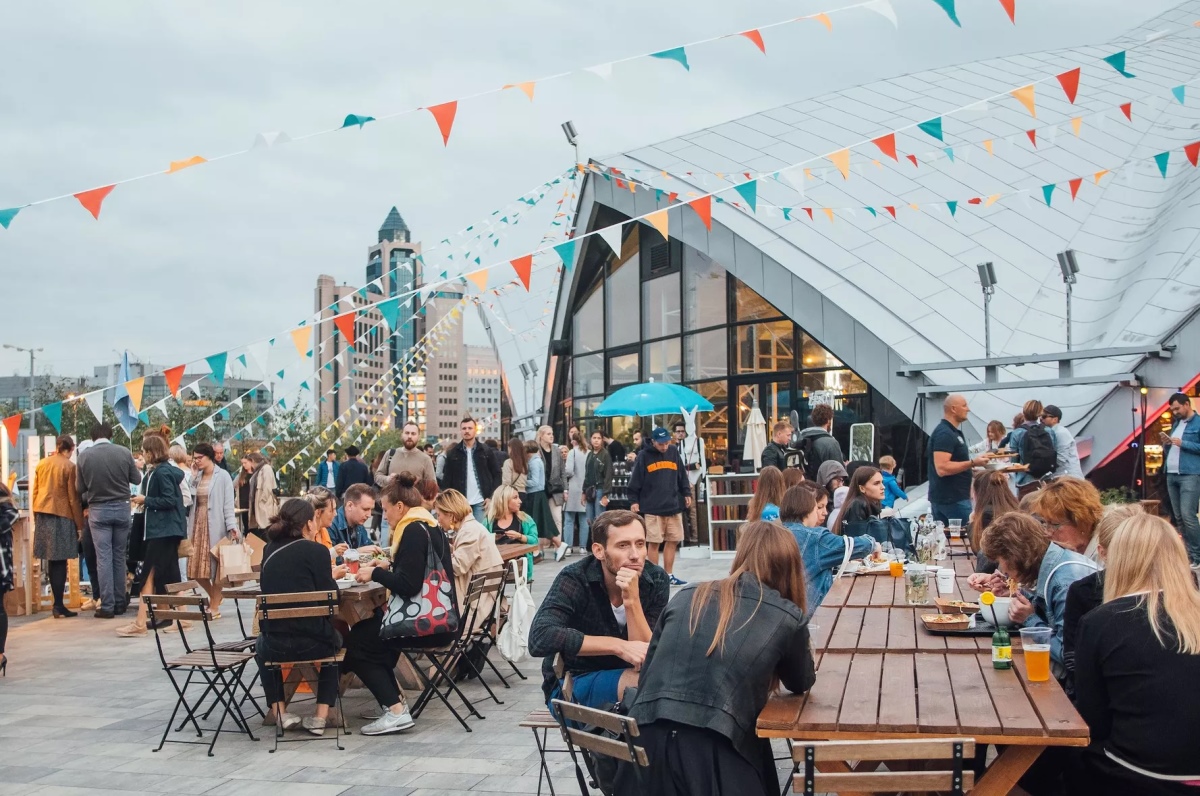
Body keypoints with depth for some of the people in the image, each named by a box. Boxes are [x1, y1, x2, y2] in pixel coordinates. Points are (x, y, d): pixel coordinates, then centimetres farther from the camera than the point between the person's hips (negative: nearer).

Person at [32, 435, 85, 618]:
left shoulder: (41, 464, 8)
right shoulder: (69, 466, -8)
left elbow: (35, 492, 12)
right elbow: (73, 498, -7)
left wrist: (36, 517, 20)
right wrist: (79, 525, -2)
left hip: (42, 515, 5)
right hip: (61, 516, -5)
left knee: (52, 561, 11)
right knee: (60, 562, -2)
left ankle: (58, 604, 16)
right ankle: (58, 606, -4)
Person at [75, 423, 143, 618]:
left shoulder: (84, 456, -7)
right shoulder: (124, 453, -7)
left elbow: (80, 488, 1)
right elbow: (137, 479, 4)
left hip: (98, 510, -1)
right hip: (121, 507, 2)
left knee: (103, 558, 0)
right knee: (119, 557, 12)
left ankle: (107, 606, -1)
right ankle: (119, 602, 17)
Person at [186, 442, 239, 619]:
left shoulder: (222, 476, -4)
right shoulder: (197, 477, 13)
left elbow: (228, 503, -8)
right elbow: (190, 500, 3)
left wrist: (232, 526, -16)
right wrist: (193, 477, 1)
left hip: (215, 526, -6)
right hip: (198, 525, 6)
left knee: (216, 566, -1)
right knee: (197, 568, 5)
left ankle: (215, 607, 8)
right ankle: (214, 597, 27)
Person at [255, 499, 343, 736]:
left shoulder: (269, 550, 7)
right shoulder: (316, 550, -7)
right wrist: (332, 577, 16)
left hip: (275, 646, 3)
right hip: (312, 642, -3)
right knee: (334, 641, 33)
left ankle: (279, 711, 25)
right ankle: (321, 715, 20)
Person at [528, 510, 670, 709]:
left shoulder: (656, 579, -10)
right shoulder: (575, 579, -19)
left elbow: (649, 659, -15)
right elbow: (540, 638, -34)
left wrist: (632, 601, -30)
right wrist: (618, 646, -34)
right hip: (570, 687, -4)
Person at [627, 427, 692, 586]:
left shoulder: (674, 452, 7)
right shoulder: (644, 456, -3)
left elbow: (682, 475, 16)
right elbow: (635, 480, -1)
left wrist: (687, 493, 13)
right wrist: (634, 500, -4)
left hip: (674, 506, 4)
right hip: (653, 508, -4)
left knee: (673, 541, 7)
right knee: (654, 542, -1)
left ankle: (669, 575, 18)